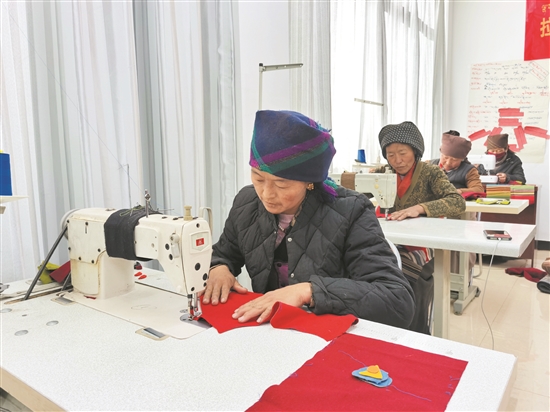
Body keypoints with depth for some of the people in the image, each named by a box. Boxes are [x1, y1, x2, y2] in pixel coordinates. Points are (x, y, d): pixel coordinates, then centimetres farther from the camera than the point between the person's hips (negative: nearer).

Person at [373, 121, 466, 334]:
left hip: (421, 245, -3)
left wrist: (420, 208, -29)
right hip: (391, 244, 3)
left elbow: (458, 202, -13)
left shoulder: (430, 173, 1)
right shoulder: (383, 173, 10)